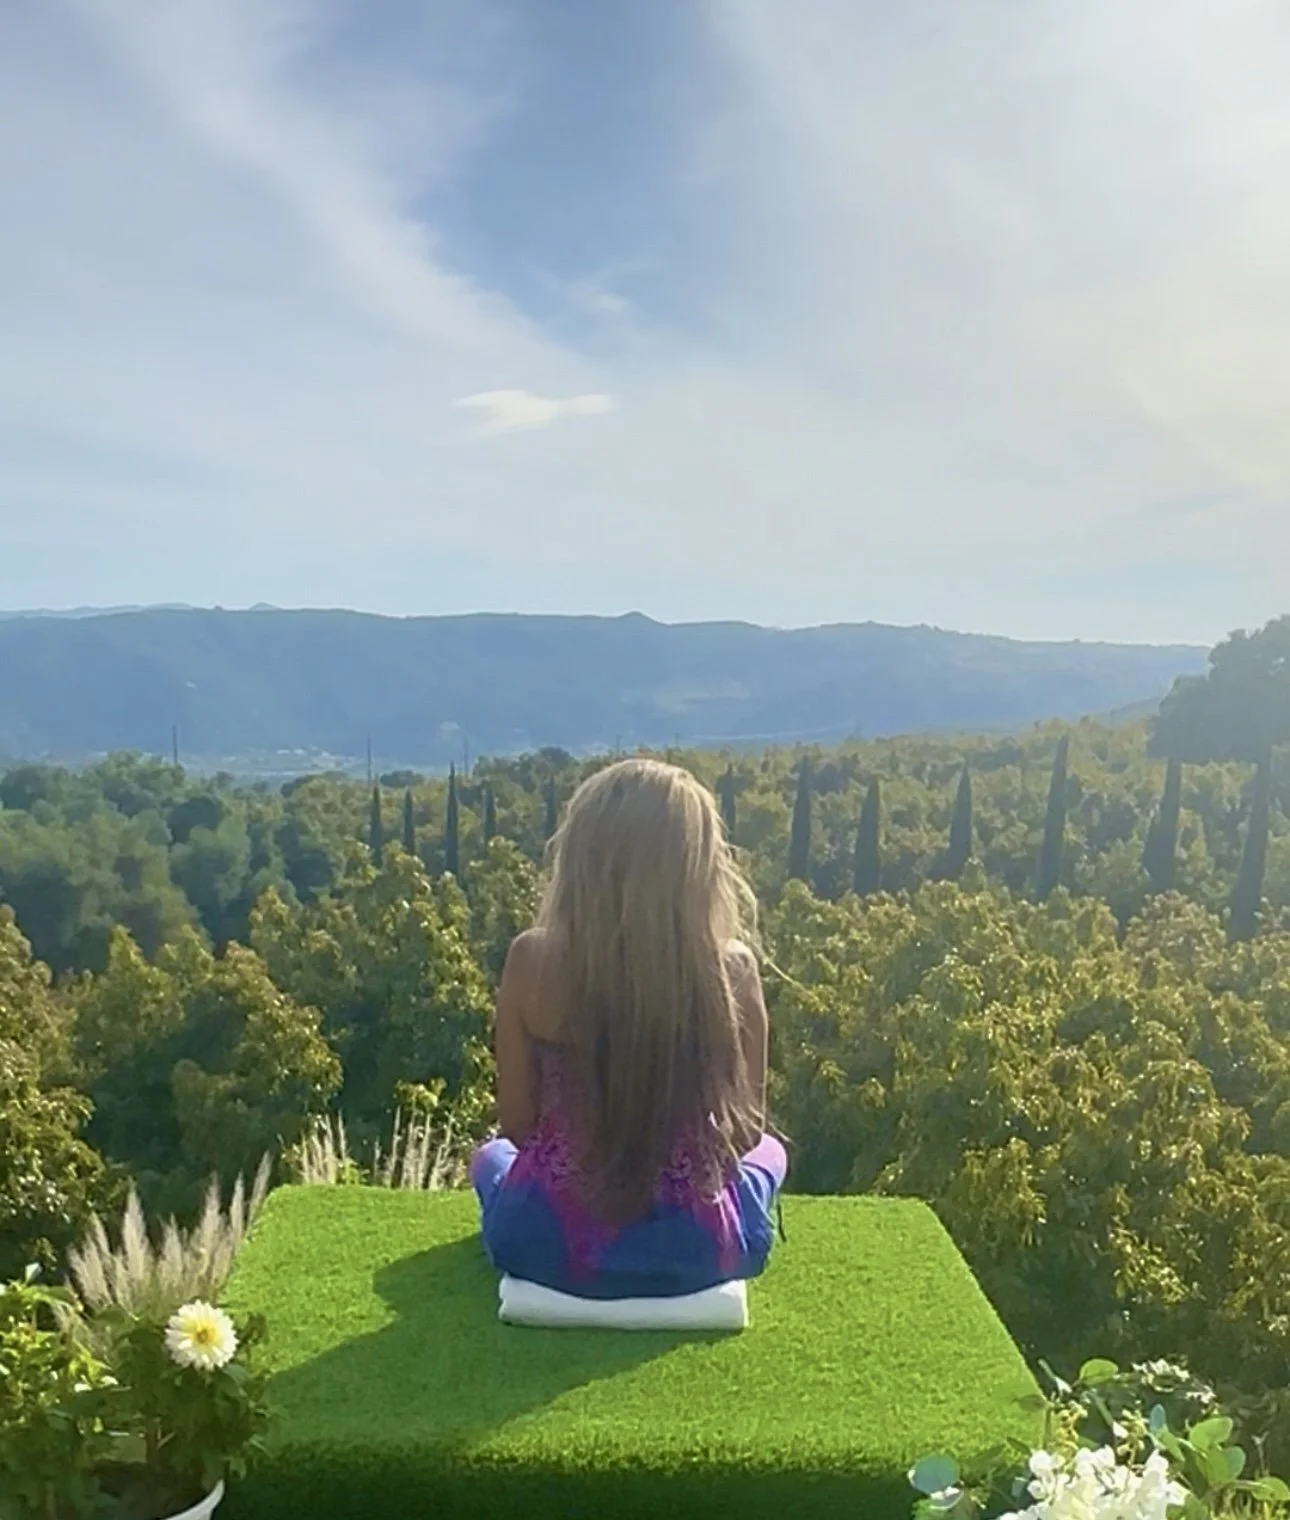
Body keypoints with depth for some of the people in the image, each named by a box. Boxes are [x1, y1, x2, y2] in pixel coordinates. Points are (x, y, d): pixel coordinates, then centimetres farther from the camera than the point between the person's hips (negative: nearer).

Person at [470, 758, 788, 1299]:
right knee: (768, 1152, 33)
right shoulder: (731, 971, -15)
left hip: (548, 1244, 1)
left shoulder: (531, 961, -15)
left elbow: (517, 1126, -5)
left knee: (492, 1157, 36)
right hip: (691, 1251, 0)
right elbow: (748, 1131, -4)